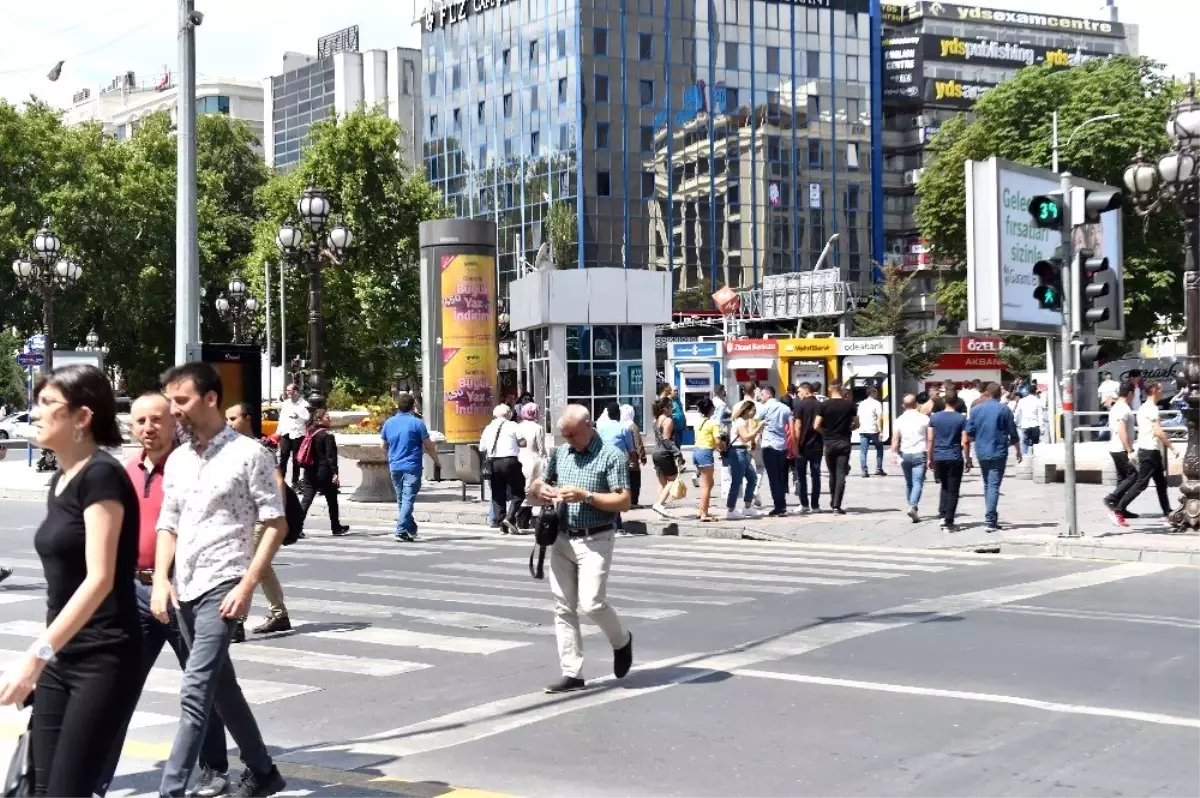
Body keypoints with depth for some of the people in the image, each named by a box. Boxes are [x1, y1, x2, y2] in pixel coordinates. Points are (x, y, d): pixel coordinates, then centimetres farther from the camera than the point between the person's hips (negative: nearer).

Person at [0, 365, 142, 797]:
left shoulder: (101, 475, -14)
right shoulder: (60, 480, 12)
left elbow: (99, 579, -22)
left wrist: (35, 654, -26)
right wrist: (41, 658, 16)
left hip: (105, 659, -8)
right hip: (61, 659, 8)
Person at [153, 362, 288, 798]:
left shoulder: (248, 454, -7)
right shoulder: (177, 460, 12)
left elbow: (276, 525, -8)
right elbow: (168, 526, 15)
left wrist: (247, 585, -15)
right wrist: (160, 580, -1)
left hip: (221, 586, -7)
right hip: (184, 588, 7)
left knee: (195, 691, -13)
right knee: (221, 685, 15)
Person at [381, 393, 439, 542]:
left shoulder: (389, 423, 5)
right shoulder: (417, 423, -8)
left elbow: (383, 446, 15)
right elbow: (428, 446, -5)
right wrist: (436, 460, 12)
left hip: (395, 467, 5)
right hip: (412, 466, -5)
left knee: (401, 500, 16)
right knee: (408, 499, -6)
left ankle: (411, 529, 26)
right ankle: (401, 531, -15)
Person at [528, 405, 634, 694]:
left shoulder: (610, 456, -8)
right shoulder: (560, 453, 10)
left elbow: (624, 502, -13)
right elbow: (541, 482, 22)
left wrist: (585, 496, -21)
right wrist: (540, 489, -2)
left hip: (595, 541, -6)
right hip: (561, 539, 6)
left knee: (591, 603, -12)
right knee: (563, 608, 4)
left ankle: (621, 641, 18)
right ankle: (572, 674, 9)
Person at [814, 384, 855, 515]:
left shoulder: (824, 405, -4)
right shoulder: (849, 404, -1)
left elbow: (817, 426, -7)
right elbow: (856, 423, 4)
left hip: (829, 443, 1)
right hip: (844, 443, -1)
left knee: (832, 473, 17)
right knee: (841, 474, -3)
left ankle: (833, 502, 24)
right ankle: (837, 505, -10)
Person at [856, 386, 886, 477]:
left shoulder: (861, 404, 13)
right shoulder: (877, 403, -4)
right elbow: (879, 418, -12)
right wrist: (880, 431, -14)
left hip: (862, 431, 4)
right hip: (874, 430, -4)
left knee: (863, 452, 3)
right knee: (879, 449, 13)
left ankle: (864, 471, -4)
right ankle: (879, 469, 10)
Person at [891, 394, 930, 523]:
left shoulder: (899, 420, 2)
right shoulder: (924, 418, -1)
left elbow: (895, 440, -7)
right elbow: (930, 438, 1)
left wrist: (895, 454, -6)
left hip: (905, 454, 2)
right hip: (919, 454, -2)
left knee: (908, 483, 17)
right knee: (918, 483, -6)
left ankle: (912, 507, 23)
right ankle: (913, 507, -25)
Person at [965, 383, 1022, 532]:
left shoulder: (976, 409, 4)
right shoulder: (1004, 410, -4)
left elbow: (969, 433, 5)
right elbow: (1013, 433, -1)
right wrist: (1018, 451, 11)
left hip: (981, 453, 3)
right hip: (998, 453, -3)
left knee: (987, 485, 17)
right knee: (994, 486, -6)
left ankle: (992, 518, 22)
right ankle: (990, 520, -15)